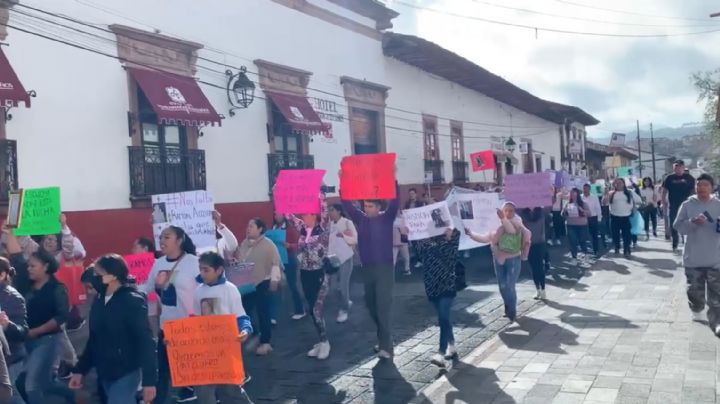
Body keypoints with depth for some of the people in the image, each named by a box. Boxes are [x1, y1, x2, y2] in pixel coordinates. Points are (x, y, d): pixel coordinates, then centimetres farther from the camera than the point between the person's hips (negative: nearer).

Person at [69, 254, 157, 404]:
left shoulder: (132, 301, -14)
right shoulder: (99, 301, 6)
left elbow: (146, 342, -17)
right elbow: (94, 339, 16)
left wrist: (149, 380, -20)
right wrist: (80, 369, 15)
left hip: (126, 373, -7)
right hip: (105, 374, 7)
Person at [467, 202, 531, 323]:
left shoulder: (517, 222, -9)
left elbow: (512, 230, -32)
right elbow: (487, 238, 2)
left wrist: (503, 219, -48)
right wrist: (471, 234, -9)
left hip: (513, 259, -4)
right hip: (499, 259, 4)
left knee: (510, 286, -8)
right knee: (502, 287, 10)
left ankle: (512, 312, 10)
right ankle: (509, 309, 31)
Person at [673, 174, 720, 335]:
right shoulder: (687, 205, -2)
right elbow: (677, 226, -4)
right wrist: (693, 222, -20)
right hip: (693, 258, 0)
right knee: (695, 289, 14)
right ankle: (697, 308, 41)